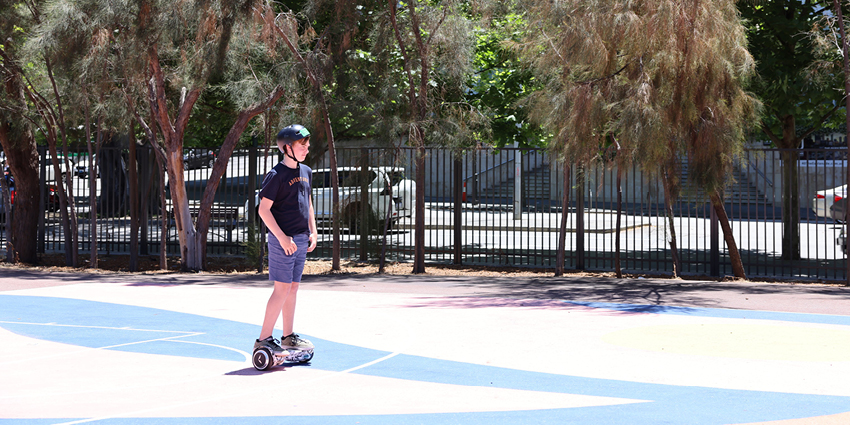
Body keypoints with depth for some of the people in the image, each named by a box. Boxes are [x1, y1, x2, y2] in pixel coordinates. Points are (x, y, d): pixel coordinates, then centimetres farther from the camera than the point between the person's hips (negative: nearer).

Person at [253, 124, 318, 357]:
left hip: (301, 239, 8)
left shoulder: (306, 172, 12)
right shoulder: (276, 175, -12)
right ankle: (263, 340, -4)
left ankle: (288, 337, 20)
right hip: (283, 239, -8)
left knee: (293, 287, 12)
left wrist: (312, 232, 13)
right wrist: (282, 237, -18)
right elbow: (264, 209, -14)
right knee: (282, 288, -9)